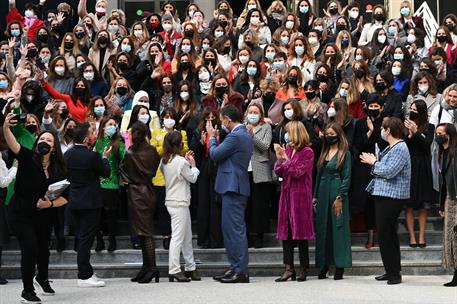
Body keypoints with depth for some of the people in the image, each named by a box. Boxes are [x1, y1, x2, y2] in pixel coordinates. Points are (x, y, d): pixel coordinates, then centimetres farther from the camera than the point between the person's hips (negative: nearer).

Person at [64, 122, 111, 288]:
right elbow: (106, 173, -7)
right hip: (90, 202, -6)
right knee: (86, 239, -2)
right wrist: (105, 158, 10)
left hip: (74, 202, 6)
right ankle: (84, 276, 1)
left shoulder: (67, 154, 1)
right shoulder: (92, 156, -18)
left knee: (82, 238, 14)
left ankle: (86, 272, 20)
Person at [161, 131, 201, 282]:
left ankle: (190, 268, 20)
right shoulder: (180, 161, -16)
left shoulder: (165, 161, 9)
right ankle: (174, 270, -7)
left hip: (172, 201, 9)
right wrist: (192, 165, 10)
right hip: (179, 203, -9)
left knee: (187, 236, 15)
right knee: (178, 236, -7)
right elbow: (192, 178, -5)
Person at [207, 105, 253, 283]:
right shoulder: (245, 135, 17)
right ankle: (235, 268, 18)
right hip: (234, 187, 11)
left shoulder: (235, 136, -16)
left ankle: (241, 271, -7)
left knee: (236, 229, -9)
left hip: (233, 188, -11)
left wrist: (212, 137, 3)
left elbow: (215, 155, -12)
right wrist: (215, 139, 13)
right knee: (229, 229, 14)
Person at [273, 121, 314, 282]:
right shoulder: (287, 149, 12)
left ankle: (303, 269, 8)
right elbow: (279, 173, 10)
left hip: (300, 196, -6)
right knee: (286, 232, 3)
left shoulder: (307, 152, -7)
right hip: (286, 194, 6)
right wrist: (279, 159, -6)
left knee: (300, 232, -1)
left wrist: (286, 158, -12)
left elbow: (298, 172, -15)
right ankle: (289, 268, 5)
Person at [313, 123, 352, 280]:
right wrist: (315, 196, 11)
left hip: (337, 193, -6)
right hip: (323, 193, 6)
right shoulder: (324, 152, 14)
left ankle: (340, 267, -1)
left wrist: (340, 197, -14)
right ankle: (323, 266, 13)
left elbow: (346, 177, -7)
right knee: (323, 229, 7)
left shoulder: (345, 153, -4)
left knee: (338, 228, -4)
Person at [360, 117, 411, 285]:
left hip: (392, 197, -10)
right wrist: (374, 162, 4)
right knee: (389, 235, 14)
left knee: (385, 235, -8)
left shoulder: (400, 148, -15)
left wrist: (374, 163, -10)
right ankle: (392, 272, 22)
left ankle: (394, 273, -2)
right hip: (384, 195, 10)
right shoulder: (390, 147, 17)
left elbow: (389, 171, -23)